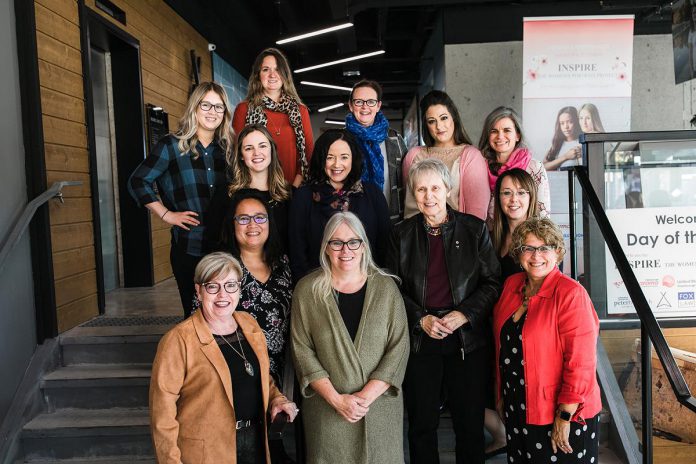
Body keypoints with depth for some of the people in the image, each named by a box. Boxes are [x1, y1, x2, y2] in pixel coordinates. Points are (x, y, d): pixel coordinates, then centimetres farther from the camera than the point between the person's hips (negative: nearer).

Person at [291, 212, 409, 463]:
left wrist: (367, 395, -13)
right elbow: (302, 351, -5)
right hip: (327, 409, 0)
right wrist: (336, 398, -12)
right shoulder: (307, 290, -3)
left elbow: (399, 346, -5)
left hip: (380, 404, 1)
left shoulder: (386, 287, -2)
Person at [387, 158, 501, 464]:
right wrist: (422, 319, -10)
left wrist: (463, 315, -12)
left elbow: (492, 283, 1)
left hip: (467, 339, 0)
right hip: (419, 341, 1)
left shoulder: (474, 229, 1)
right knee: (421, 424, 11)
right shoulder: (402, 234, 4)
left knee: (470, 424, 10)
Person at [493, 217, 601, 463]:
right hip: (517, 411, 6)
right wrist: (501, 395, 14)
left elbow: (580, 362, -20)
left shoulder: (571, 294, -17)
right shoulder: (512, 285, 2)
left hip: (563, 415, -6)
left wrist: (565, 417, -19)